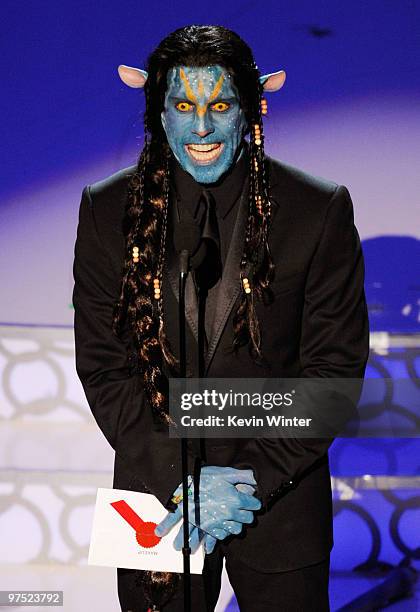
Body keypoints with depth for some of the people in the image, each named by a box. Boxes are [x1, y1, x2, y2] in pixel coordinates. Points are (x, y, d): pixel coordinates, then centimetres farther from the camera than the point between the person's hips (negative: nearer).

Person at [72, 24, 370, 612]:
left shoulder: (321, 210, -8)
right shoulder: (110, 210, -4)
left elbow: (334, 365, -7)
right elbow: (102, 366, -4)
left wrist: (258, 479, -15)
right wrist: (181, 479, -14)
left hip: (282, 495, -1)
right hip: (154, 492, 1)